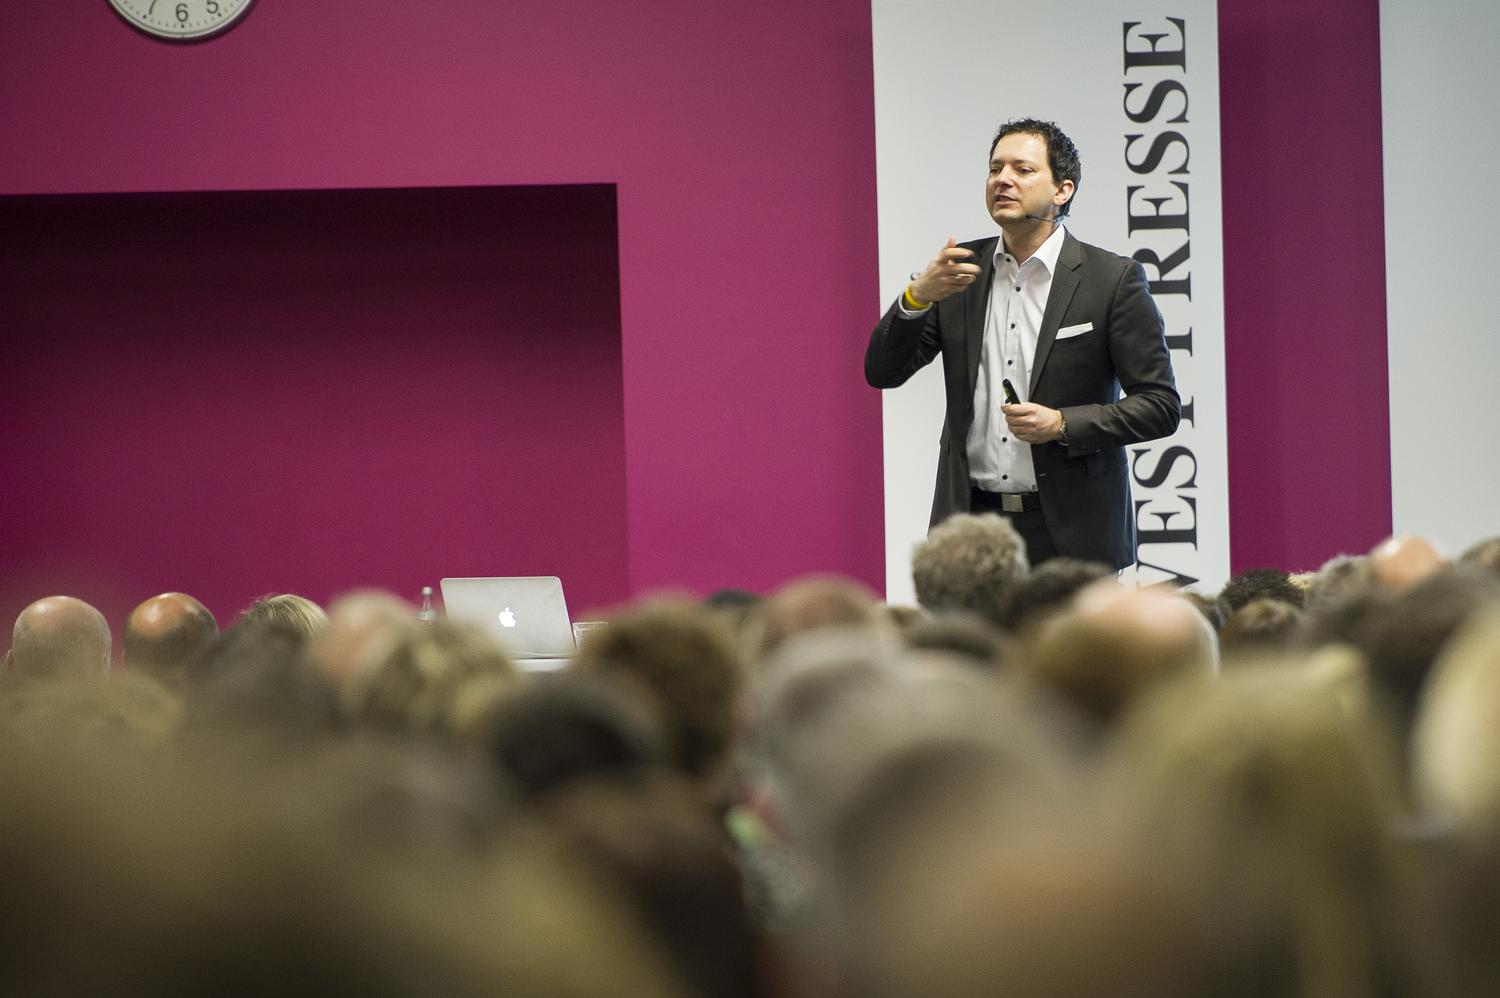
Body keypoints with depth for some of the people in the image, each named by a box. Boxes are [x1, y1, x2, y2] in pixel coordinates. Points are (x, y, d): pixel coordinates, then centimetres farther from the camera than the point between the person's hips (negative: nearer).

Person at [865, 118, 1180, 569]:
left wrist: (1062, 424, -16)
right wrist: (918, 295, -12)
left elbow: (1160, 405, -3)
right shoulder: (959, 270, 9)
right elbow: (882, 373, 5)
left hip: (1069, 533, -3)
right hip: (971, 527, 3)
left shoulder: (1113, 280, -3)